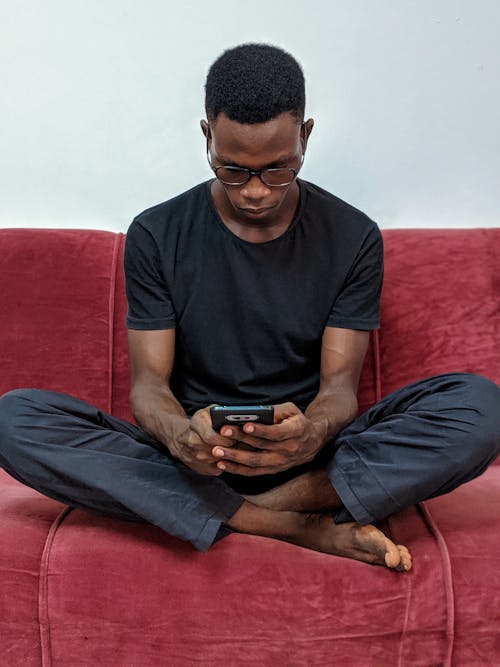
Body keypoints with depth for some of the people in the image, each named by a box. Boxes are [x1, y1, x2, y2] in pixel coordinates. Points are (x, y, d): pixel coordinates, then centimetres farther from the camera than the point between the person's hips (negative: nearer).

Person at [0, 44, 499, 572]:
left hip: (310, 456, 0)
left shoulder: (354, 237, 0)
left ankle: (244, 514, -22)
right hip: (193, 457, 1)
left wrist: (312, 433, -30)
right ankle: (300, 527, -26)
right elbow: (149, 382, -5)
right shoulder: (155, 235, -1)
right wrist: (182, 437, -30)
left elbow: (340, 384, -5)